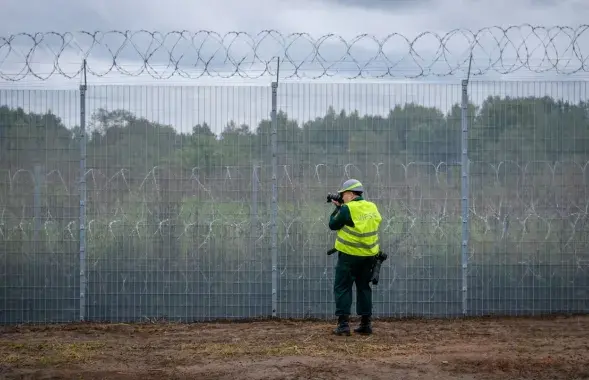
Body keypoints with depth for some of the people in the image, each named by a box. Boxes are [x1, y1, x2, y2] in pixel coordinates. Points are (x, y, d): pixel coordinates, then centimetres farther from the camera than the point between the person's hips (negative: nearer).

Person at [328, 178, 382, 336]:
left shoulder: (347, 209, -16)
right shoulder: (372, 207, 4)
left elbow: (333, 225, -5)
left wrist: (338, 208, 8)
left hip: (349, 255, -6)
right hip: (369, 255, 6)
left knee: (342, 288, 2)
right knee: (364, 287, 16)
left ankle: (343, 323, -5)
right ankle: (366, 324, 16)